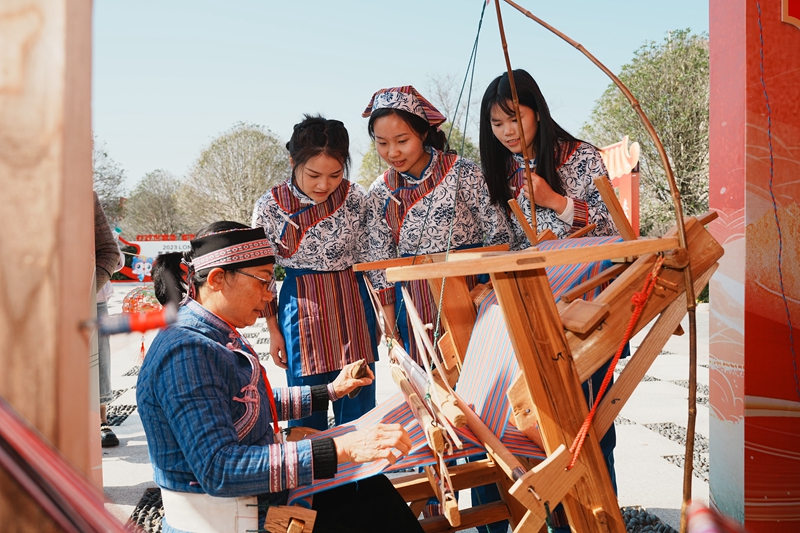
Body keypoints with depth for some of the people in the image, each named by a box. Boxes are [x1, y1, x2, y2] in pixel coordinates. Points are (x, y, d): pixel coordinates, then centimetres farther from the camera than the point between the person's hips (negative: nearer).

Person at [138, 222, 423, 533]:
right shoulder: (185, 353, -26)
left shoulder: (222, 338, 5)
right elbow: (219, 470, -33)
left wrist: (331, 391, 20)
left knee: (373, 491, 5)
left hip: (257, 503, 9)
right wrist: (339, 450, -37)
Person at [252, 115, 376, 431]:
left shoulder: (356, 198, -6)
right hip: (302, 311, -1)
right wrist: (273, 330, 3)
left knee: (358, 404, 8)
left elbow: (367, 259, 5)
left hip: (354, 307, 2)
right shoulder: (269, 207, -9)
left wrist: (377, 314, 9)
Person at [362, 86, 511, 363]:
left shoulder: (463, 172, -8)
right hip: (417, 308, 3)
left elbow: (498, 235, -5)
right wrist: (390, 332, 6)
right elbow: (381, 264, 6)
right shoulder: (380, 192, 1)